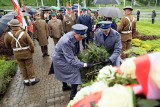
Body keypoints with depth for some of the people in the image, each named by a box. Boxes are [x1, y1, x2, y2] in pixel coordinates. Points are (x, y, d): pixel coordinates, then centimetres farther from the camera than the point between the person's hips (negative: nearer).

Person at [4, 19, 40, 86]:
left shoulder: (7, 35, -11)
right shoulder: (24, 33, -19)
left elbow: (7, 46, 2)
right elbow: (31, 44, -16)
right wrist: (32, 51, 2)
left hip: (17, 54, 2)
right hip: (27, 53, -2)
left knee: (22, 67, 16)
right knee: (29, 66, 12)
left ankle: (26, 80, 27)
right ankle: (32, 79, 23)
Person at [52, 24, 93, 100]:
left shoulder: (72, 35, -14)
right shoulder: (66, 42, -38)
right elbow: (71, 60, -36)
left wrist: (75, 56, -1)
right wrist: (85, 65, -35)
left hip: (63, 57, 9)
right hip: (60, 59, -9)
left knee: (65, 72, 26)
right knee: (75, 72, -9)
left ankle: (65, 86, 52)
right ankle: (73, 95, 6)